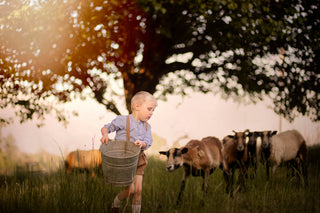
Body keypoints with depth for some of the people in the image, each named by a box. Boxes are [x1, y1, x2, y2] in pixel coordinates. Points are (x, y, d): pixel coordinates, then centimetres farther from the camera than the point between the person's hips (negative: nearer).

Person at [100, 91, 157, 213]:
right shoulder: (123, 120, -10)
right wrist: (105, 134, -27)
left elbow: (148, 143, -5)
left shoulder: (146, 127, 6)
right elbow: (106, 127, -4)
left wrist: (142, 143, -28)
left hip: (138, 159, 5)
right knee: (130, 190, -7)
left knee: (138, 189, 2)